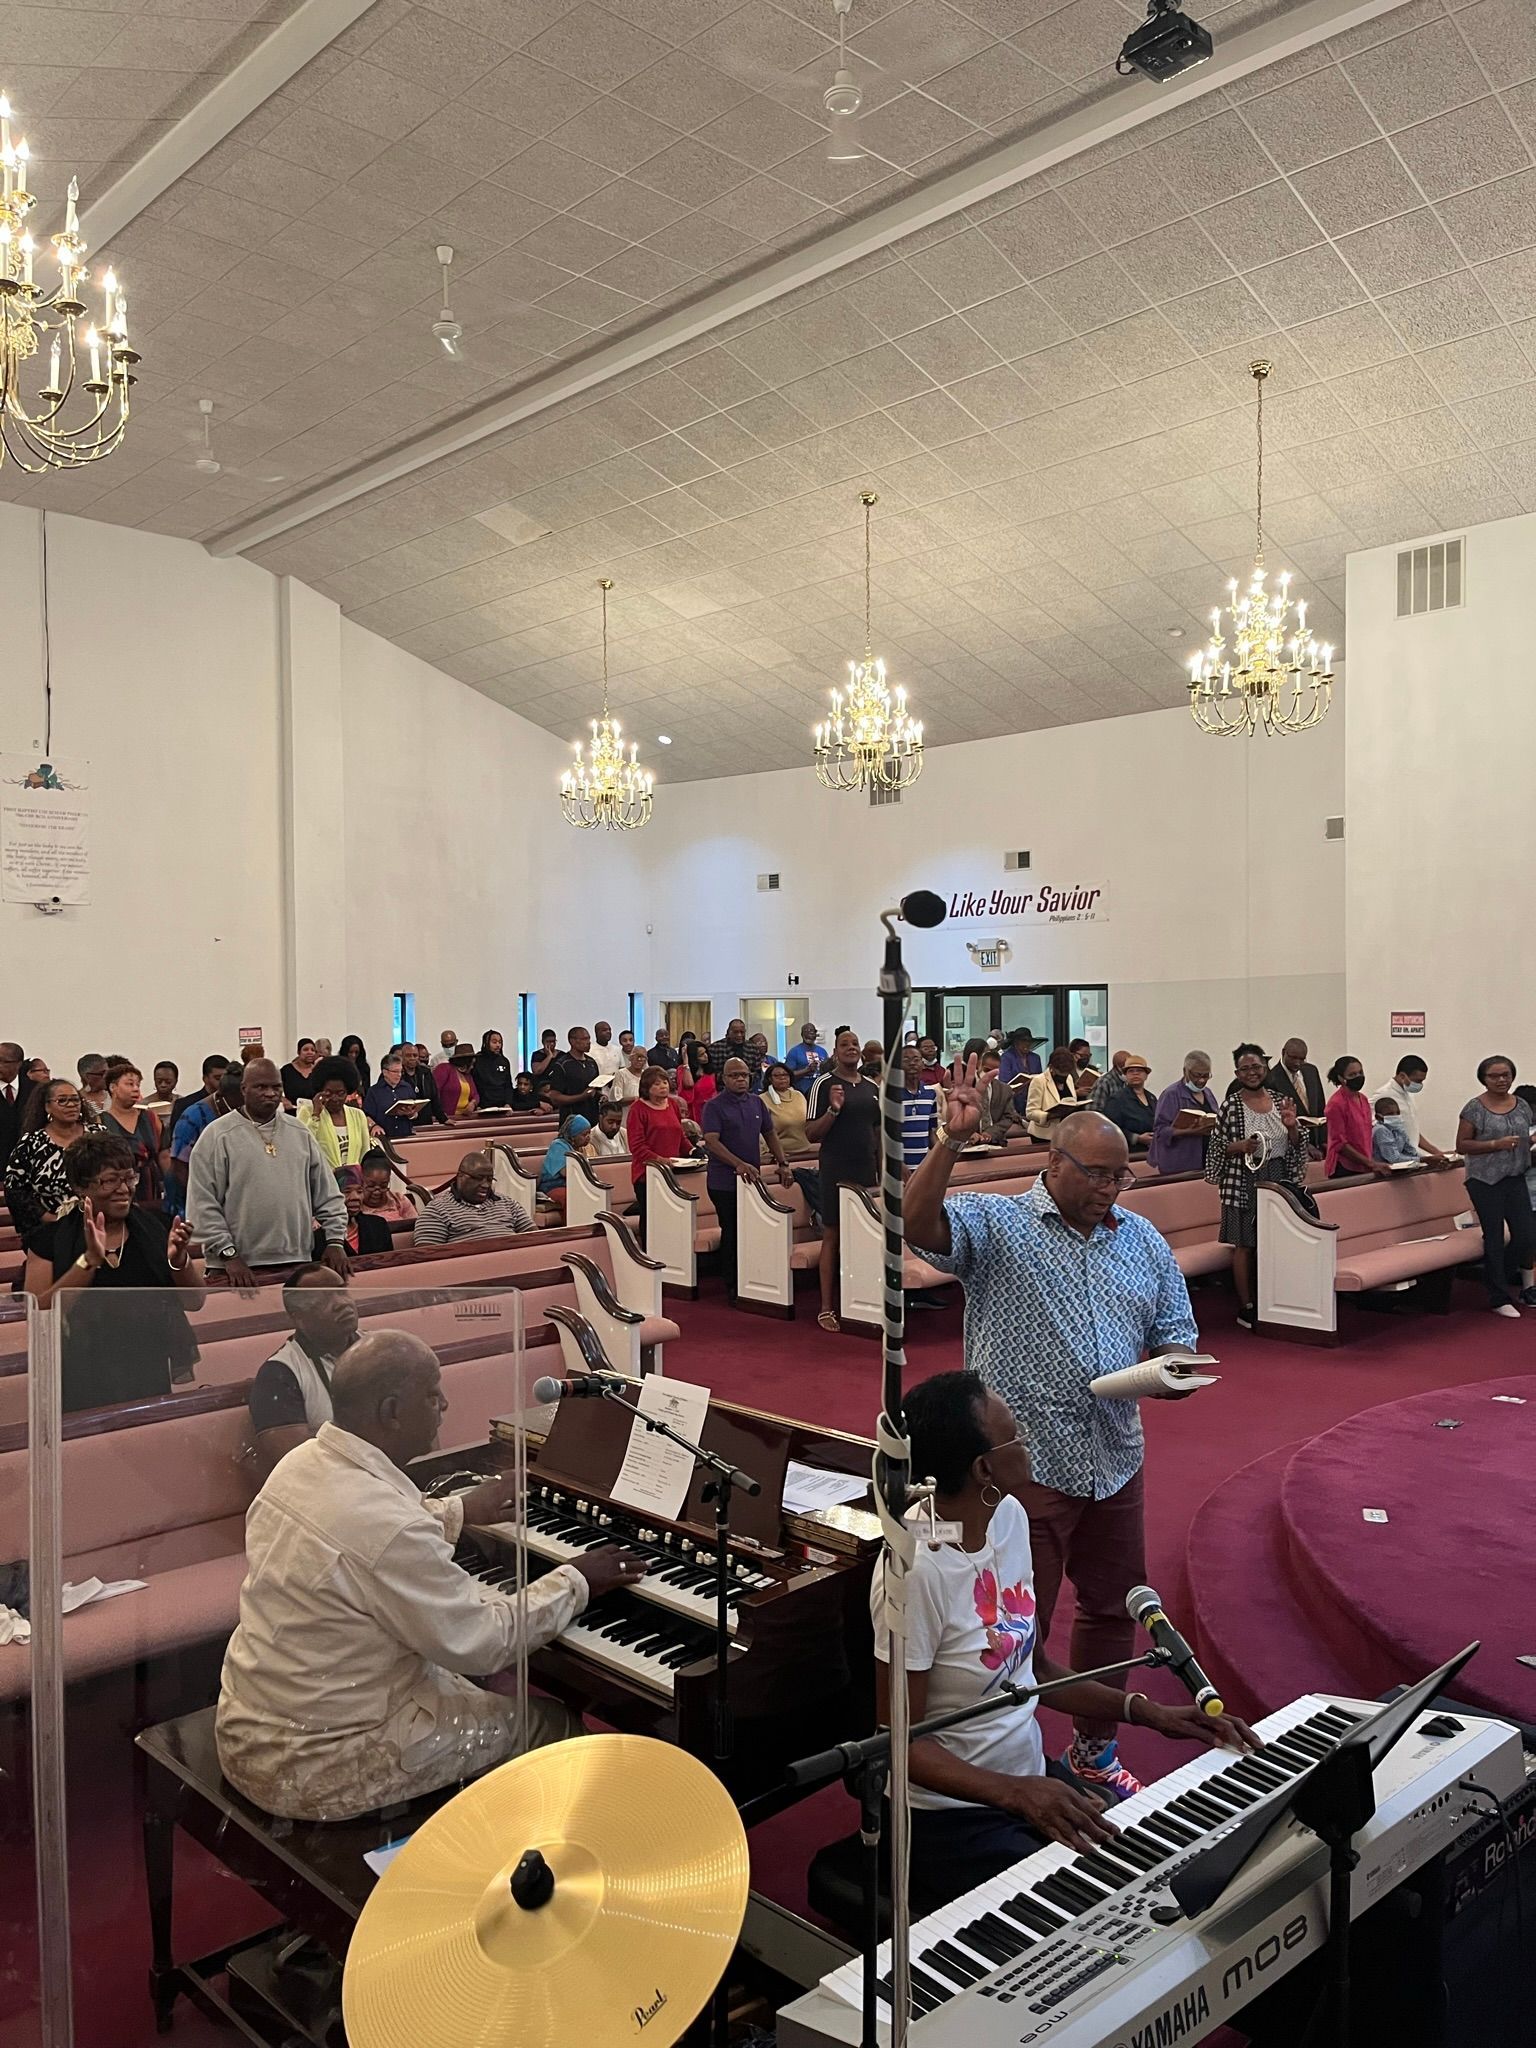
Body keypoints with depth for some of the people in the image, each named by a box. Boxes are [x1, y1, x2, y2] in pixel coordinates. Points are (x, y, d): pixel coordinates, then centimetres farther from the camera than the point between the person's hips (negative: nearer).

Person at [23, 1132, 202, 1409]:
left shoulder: (157, 1226, 3)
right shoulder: (51, 1239, -1)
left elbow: (195, 1301, 4)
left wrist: (179, 1260, -15)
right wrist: (90, 1260, -21)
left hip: (155, 1375, 2)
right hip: (88, 1387, -1)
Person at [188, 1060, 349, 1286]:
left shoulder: (300, 1133, 12)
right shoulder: (217, 1136, -2)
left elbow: (328, 1194, 15)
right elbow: (203, 1204, -6)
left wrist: (335, 1240, 5)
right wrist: (229, 1254, -11)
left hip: (298, 1262, 4)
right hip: (242, 1269, -4)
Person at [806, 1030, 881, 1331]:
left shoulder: (872, 1087, 11)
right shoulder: (824, 1084, -6)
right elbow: (811, 1134, -9)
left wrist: (882, 1174, 13)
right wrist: (833, 1110, -24)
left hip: (866, 1171, 5)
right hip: (835, 1171, -5)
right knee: (832, 1238, 0)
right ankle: (827, 1309, 7)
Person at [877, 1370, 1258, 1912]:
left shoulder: (1008, 1518, -2)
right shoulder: (918, 1571, -27)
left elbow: (1035, 1669, 8)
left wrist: (1148, 1712, -1)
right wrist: (1017, 1792, -31)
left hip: (1035, 1779, 8)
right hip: (952, 1813, -8)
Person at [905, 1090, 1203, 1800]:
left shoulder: (1144, 1241, 11)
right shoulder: (997, 1224, -7)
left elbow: (1176, 1334, 16)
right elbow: (918, 1224, -25)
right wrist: (951, 1142, -37)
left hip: (1115, 1462, 6)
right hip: (1024, 1464, -6)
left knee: (1113, 1609, 20)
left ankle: (1095, 1749, 42)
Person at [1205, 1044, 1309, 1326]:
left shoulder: (1280, 1099, 6)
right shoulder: (1231, 1106, -6)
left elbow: (1297, 1144, 10)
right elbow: (1216, 1148, -5)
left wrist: (1292, 1126, -10)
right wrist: (1239, 1147, -22)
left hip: (1279, 1181, 4)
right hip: (1244, 1183, -4)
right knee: (1245, 1245, 1)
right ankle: (1246, 1308, 11)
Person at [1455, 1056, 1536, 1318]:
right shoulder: (1474, 1109, -7)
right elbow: (1461, 1145, -8)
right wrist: (1496, 1144, -18)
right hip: (1485, 1181, -4)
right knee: (1494, 1238, 1)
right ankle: (1499, 1298, 12)